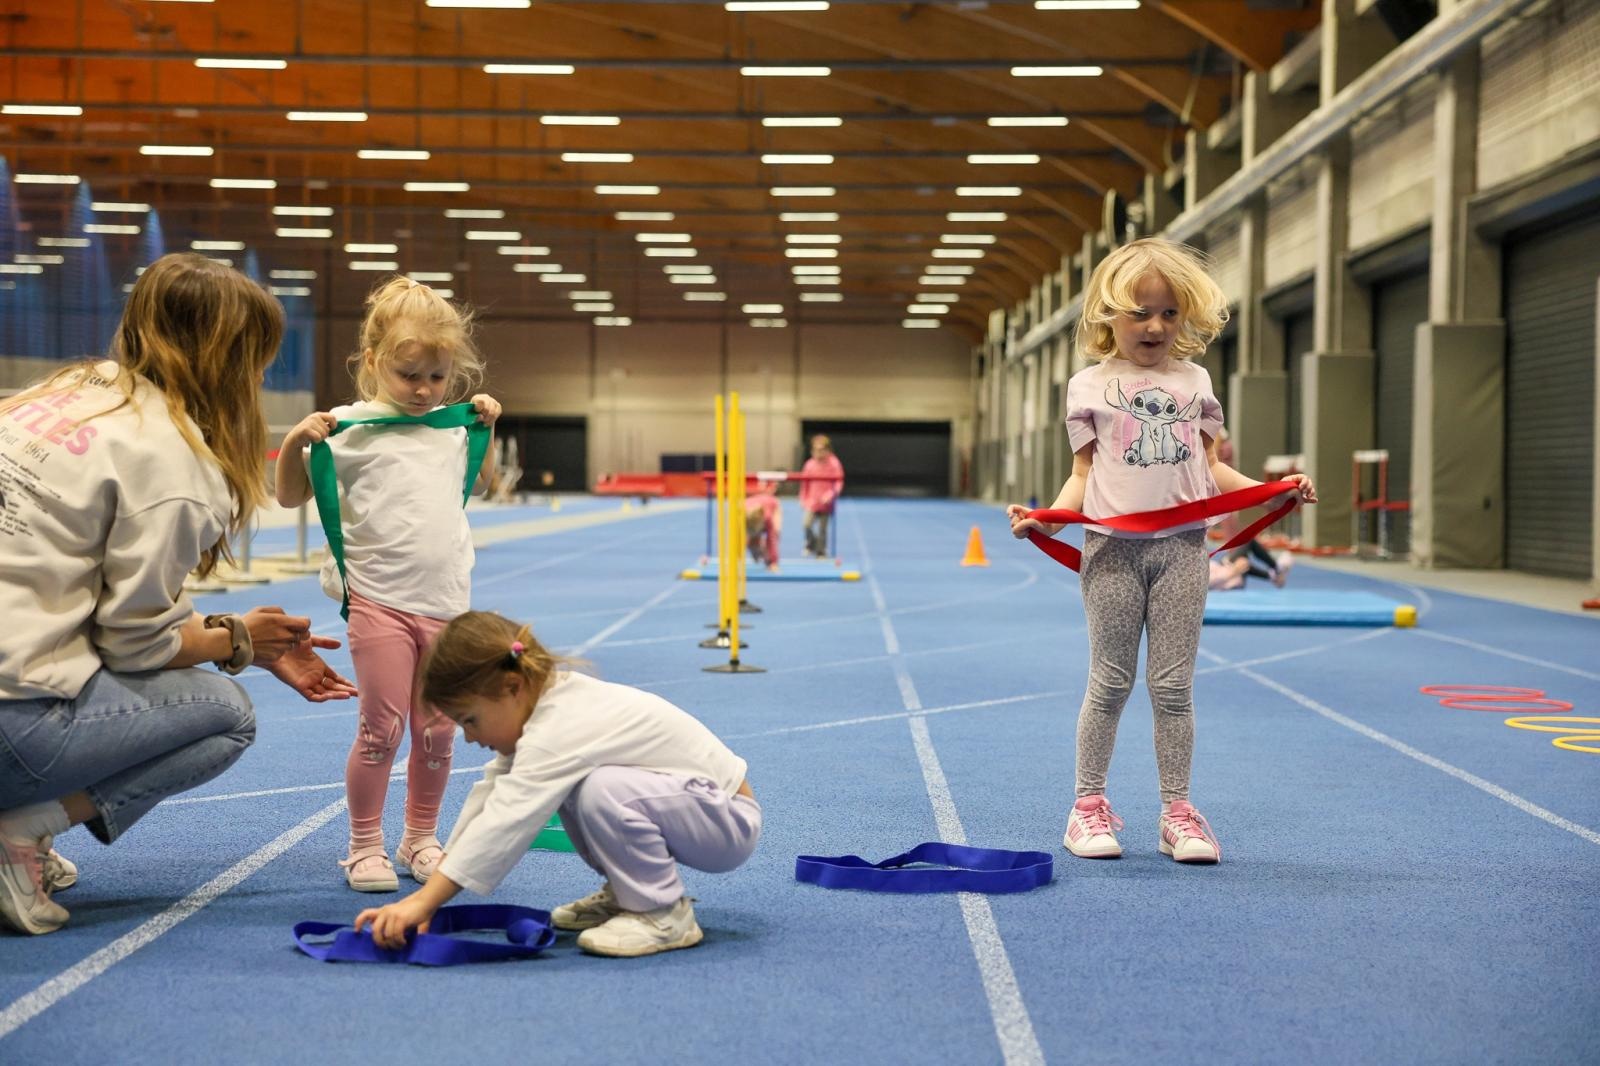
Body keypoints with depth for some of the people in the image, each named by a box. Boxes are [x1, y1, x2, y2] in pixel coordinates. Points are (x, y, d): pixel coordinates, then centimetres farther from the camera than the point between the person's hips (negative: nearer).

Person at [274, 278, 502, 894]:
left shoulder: (449, 427, 10)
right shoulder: (352, 427, -5)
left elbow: (479, 483, 29)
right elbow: (290, 495, -2)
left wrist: (485, 426, 15)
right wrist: (297, 440, -18)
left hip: (447, 603, 5)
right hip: (379, 601, -5)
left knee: (437, 732, 9)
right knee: (382, 726, -4)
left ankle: (420, 839, 24)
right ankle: (364, 848, 9)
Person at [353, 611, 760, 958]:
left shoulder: (556, 733, -27)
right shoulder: (549, 697, 2)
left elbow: (502, 822, -33)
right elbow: (491, 793, 4)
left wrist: (421, 902, -34)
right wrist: (427, 896, 0)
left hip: (730, 818, -10)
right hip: (690, 798, 10)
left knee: (603, 790, -31)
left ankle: (664, 915, -12)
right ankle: (627, 892, 16)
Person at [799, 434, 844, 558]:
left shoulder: (834, 464, -8)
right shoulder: (810, 464, -1)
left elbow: (839, 483, -8)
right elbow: (805, 484, 7)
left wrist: (830, 495, -22)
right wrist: (803, 500, 6)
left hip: (825, 503, -1)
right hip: (812, 501, 1)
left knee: (822, 529, 6)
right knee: (807, 524, -15)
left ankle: (821, 552, 20)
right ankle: (810, 546, 11)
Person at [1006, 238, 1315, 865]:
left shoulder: (1193, 382, 11)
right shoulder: (1090, 386, 4)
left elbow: (1209, 468, 12)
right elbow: (1084, 474, 1)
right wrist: (1048, 518, -15)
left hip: (1182, 545, 2)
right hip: (1113, 547, -2)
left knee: (1173, 685, 4)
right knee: (1110, 682, 4)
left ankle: (1177, 812, 12)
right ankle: (1090, 806, 15)